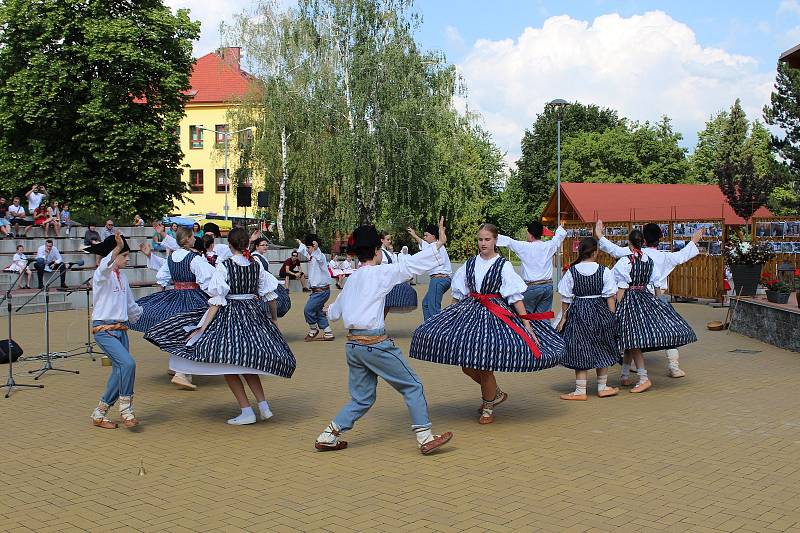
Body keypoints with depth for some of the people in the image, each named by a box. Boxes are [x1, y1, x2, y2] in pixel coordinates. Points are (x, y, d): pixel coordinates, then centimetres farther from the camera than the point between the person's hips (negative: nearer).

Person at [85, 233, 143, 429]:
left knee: (120, 372, 6)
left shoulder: (122, 276, 14)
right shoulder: (102, 274, -9)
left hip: (121, 329, 8)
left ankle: (99, 414, 19)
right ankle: (126, 409, -9)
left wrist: (140, 315, 40)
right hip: (104, 330, -8)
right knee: (128, 363, -23)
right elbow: (105, 266, -36)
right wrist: (117, 248, -51)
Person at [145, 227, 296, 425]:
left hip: (230, 315, -6)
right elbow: (270, 295, 9)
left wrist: (202, 327, -15)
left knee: (227, 363, 4)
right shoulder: (257, 265, 4)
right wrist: (274, 320, 24)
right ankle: (264, 406, 13)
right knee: (246, 363, 20)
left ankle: (246, 411, 0)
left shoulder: (224, 266, -10)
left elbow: (217, 302, -16)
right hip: (255, 314, 6)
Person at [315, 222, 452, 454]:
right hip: (374, 343, -8)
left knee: (362, 398, 18)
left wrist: (331, 309, 48)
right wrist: (439, 243, -5)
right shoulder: (379, 273, -7)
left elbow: (334, 313, 23)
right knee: (412, 386, 4)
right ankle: (425, 438, 4)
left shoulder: (351, 279, 15)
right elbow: (409, 264, -10)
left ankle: (328, 436, 14)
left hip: (352, 345, 8)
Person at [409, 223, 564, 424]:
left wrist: (527, 324, -12)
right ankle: (496, 393, 26)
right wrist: (448, 316, 16)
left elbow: (515, 297, -7)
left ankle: (488, 408, 16)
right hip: (469, 310, 5)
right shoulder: (470, 264, 8)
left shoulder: (503, 265, -4)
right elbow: (458, 294, 15)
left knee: (484, 365, -8)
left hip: (495, 314, -5)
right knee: (466, 364, 1)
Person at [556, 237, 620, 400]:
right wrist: (612, 317, 4)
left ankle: (580, 391, 3)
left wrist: (563, 318, 8)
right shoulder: (605, 271, -4)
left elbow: (566, 299, 0)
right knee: (601, 349, 14)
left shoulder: (571, 272, -4)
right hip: (599, 311, 1)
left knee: (580, 350, 3)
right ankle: (602, 387, 24)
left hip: (578, 312, -1)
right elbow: (610, 297, -3)